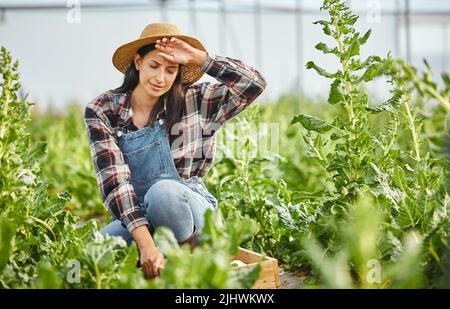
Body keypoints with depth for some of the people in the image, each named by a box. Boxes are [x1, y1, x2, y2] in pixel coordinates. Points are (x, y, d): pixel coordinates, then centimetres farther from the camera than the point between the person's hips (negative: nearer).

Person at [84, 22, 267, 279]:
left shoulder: (193, 102, -4)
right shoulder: (102, 111, -7)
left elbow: (255, 84, -11)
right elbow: (115, 181, -17)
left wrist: (197, 57, -19)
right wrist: (146, 243, -30)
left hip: (189, 209, -1)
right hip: (135, 216, 1)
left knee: (163, 190, -36)